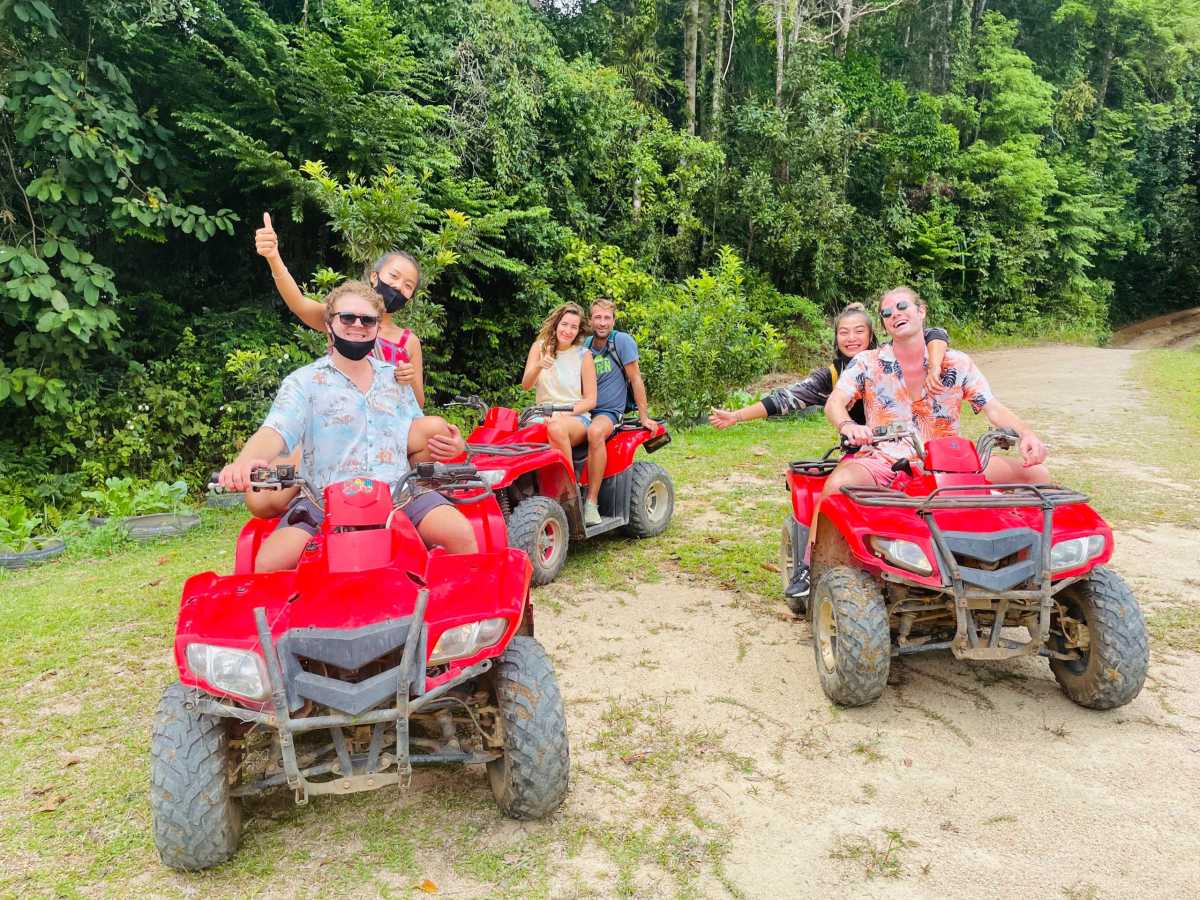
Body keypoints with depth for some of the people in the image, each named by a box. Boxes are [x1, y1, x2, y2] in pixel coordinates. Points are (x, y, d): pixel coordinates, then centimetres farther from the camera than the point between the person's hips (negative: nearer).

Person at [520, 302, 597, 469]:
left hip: (576, 417, -1)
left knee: (556, 427, -37)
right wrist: (538, 366, -23)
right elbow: (526, 385, -3)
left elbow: (590, 400, 1)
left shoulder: (583, 355, 2)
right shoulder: (539, 346, 8)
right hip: (543, 415, 2)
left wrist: (565, 413, -15)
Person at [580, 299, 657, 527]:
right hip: (583, 411, 5)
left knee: (595, 432, -40)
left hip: (609, 412, -5)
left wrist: (644, 417, -4)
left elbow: (635, 379, -2)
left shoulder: (622, 341, -3)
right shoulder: (585, 345, 11)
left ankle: (592, 502, -34)